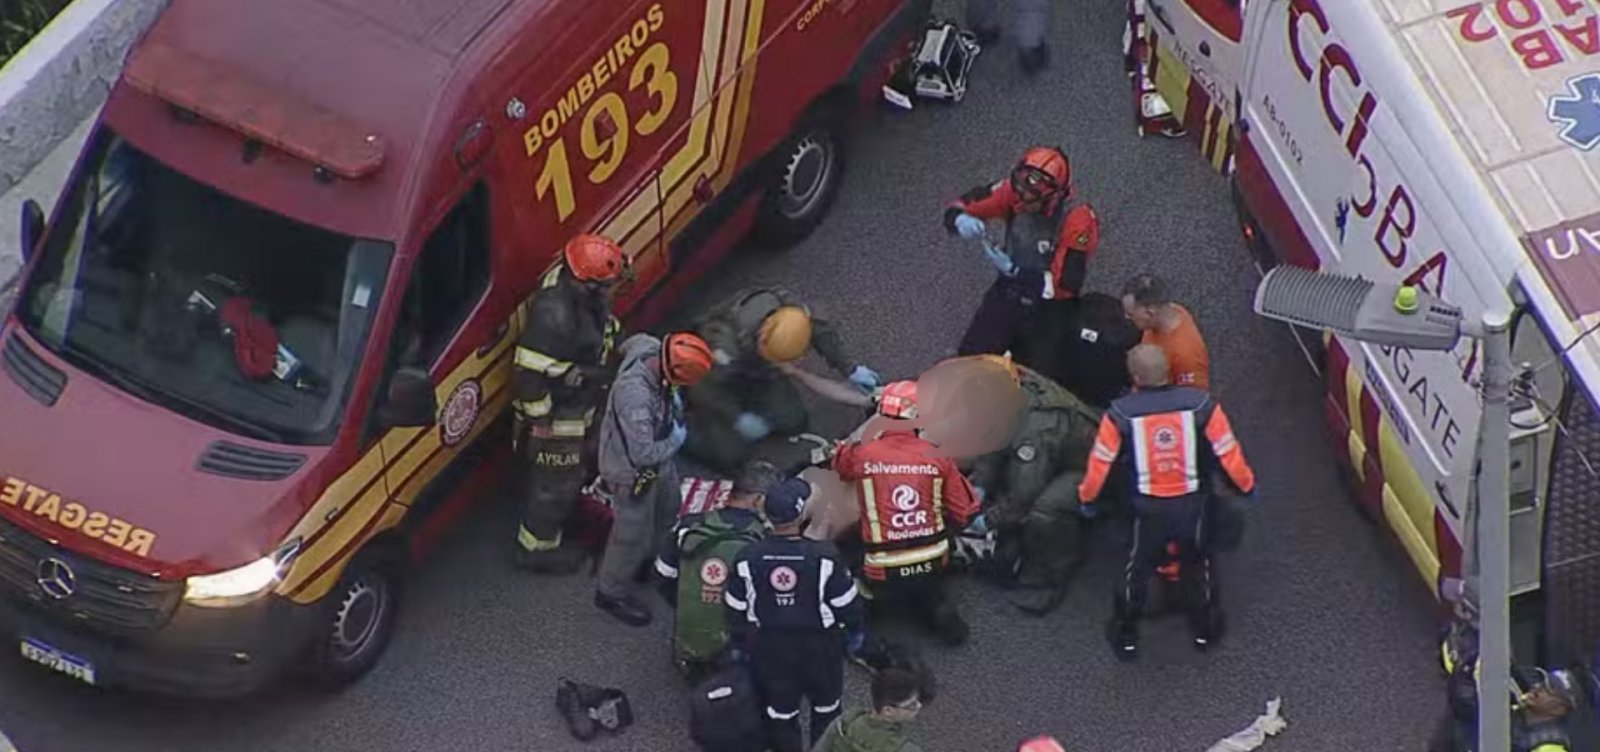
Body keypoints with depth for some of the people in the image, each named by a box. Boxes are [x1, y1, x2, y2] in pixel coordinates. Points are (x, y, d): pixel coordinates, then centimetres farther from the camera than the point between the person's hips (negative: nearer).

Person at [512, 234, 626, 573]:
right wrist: (540, 419, -22)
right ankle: (537, 549, 32)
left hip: (577, 405, 9)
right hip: (557, 415, -9)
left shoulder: (576, 286, -11)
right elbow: (529, 373, -33)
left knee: (570, 471, 31)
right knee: (555, 482, 12)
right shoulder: (555, 315, -40)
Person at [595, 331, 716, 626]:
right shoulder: (635, 396, -45)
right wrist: (676, 440, -19)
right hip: (633, 472, -8)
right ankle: (612, 593, 38)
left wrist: (672, 397, 0)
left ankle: (652, 559, 59)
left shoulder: (650, 350, -22)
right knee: (633, 534, 14)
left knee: (668, 508, 32)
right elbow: (643, 454, -39)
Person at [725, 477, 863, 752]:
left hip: (769, 648, 1)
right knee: (826, 708, 22)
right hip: (819, 646, -1)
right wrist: (854, 627, 9)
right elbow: (846, 603, -12)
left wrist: (739, 643, 13)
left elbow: (736, 610, -4)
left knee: (781, 711, 18)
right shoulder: (824, 557, -24)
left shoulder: (748, 559, -17)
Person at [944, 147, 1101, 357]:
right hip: (1007, 289, 4)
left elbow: (1065, 286, -24)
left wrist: (1013, 270, -29)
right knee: (971, 355, 0)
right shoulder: (1015, 191, -14)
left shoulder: (1076, 222, -25)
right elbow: (960, 208, -6)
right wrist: (961, 220, -31)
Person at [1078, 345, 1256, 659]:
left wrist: (1086, 497, 13)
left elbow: (1100, 462, -6)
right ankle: (1204, 629, 42)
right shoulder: (1200, 404, -16)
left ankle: (1125, 635, 36)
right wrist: (1247, 485, 11)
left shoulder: (1120, 413, -17)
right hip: (1192, 503, 1)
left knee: (1138, 568, 22)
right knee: (1198, 564, 26)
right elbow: (1228, 452, -8)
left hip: (1148, 506, -1)